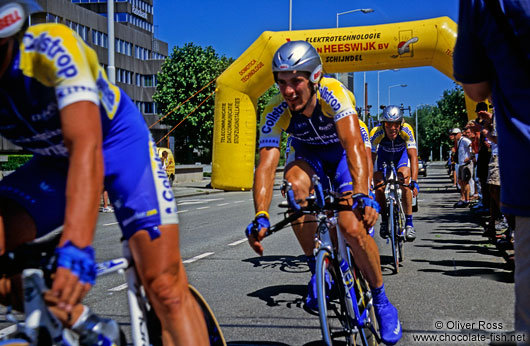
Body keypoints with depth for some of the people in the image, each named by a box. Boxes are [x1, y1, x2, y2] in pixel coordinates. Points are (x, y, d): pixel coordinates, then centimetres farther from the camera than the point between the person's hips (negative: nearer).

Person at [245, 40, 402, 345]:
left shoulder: (333, 93, -33)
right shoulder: (275, 111, -26)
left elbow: (354, 145, -44)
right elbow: (266, 165, -34)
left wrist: (361, 195, -60)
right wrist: (261, 216, -50)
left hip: (344, 153, -2)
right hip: (308, 154, 2)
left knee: (352, 227, -22)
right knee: (294, 182, -34)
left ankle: (381, 300, 3)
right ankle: (319, 270, -17)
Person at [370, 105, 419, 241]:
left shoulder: (406, 130, -35)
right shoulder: (376, 133, -34)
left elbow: (413, 156, -37)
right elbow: (371, 158, -31)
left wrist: (414, 181, -46)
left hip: (402, 154, -1)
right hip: (384, 155, 1)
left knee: (405, 184, -23)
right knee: (379, 188, -13)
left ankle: (409, 223, -13)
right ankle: (384, 221, 10)